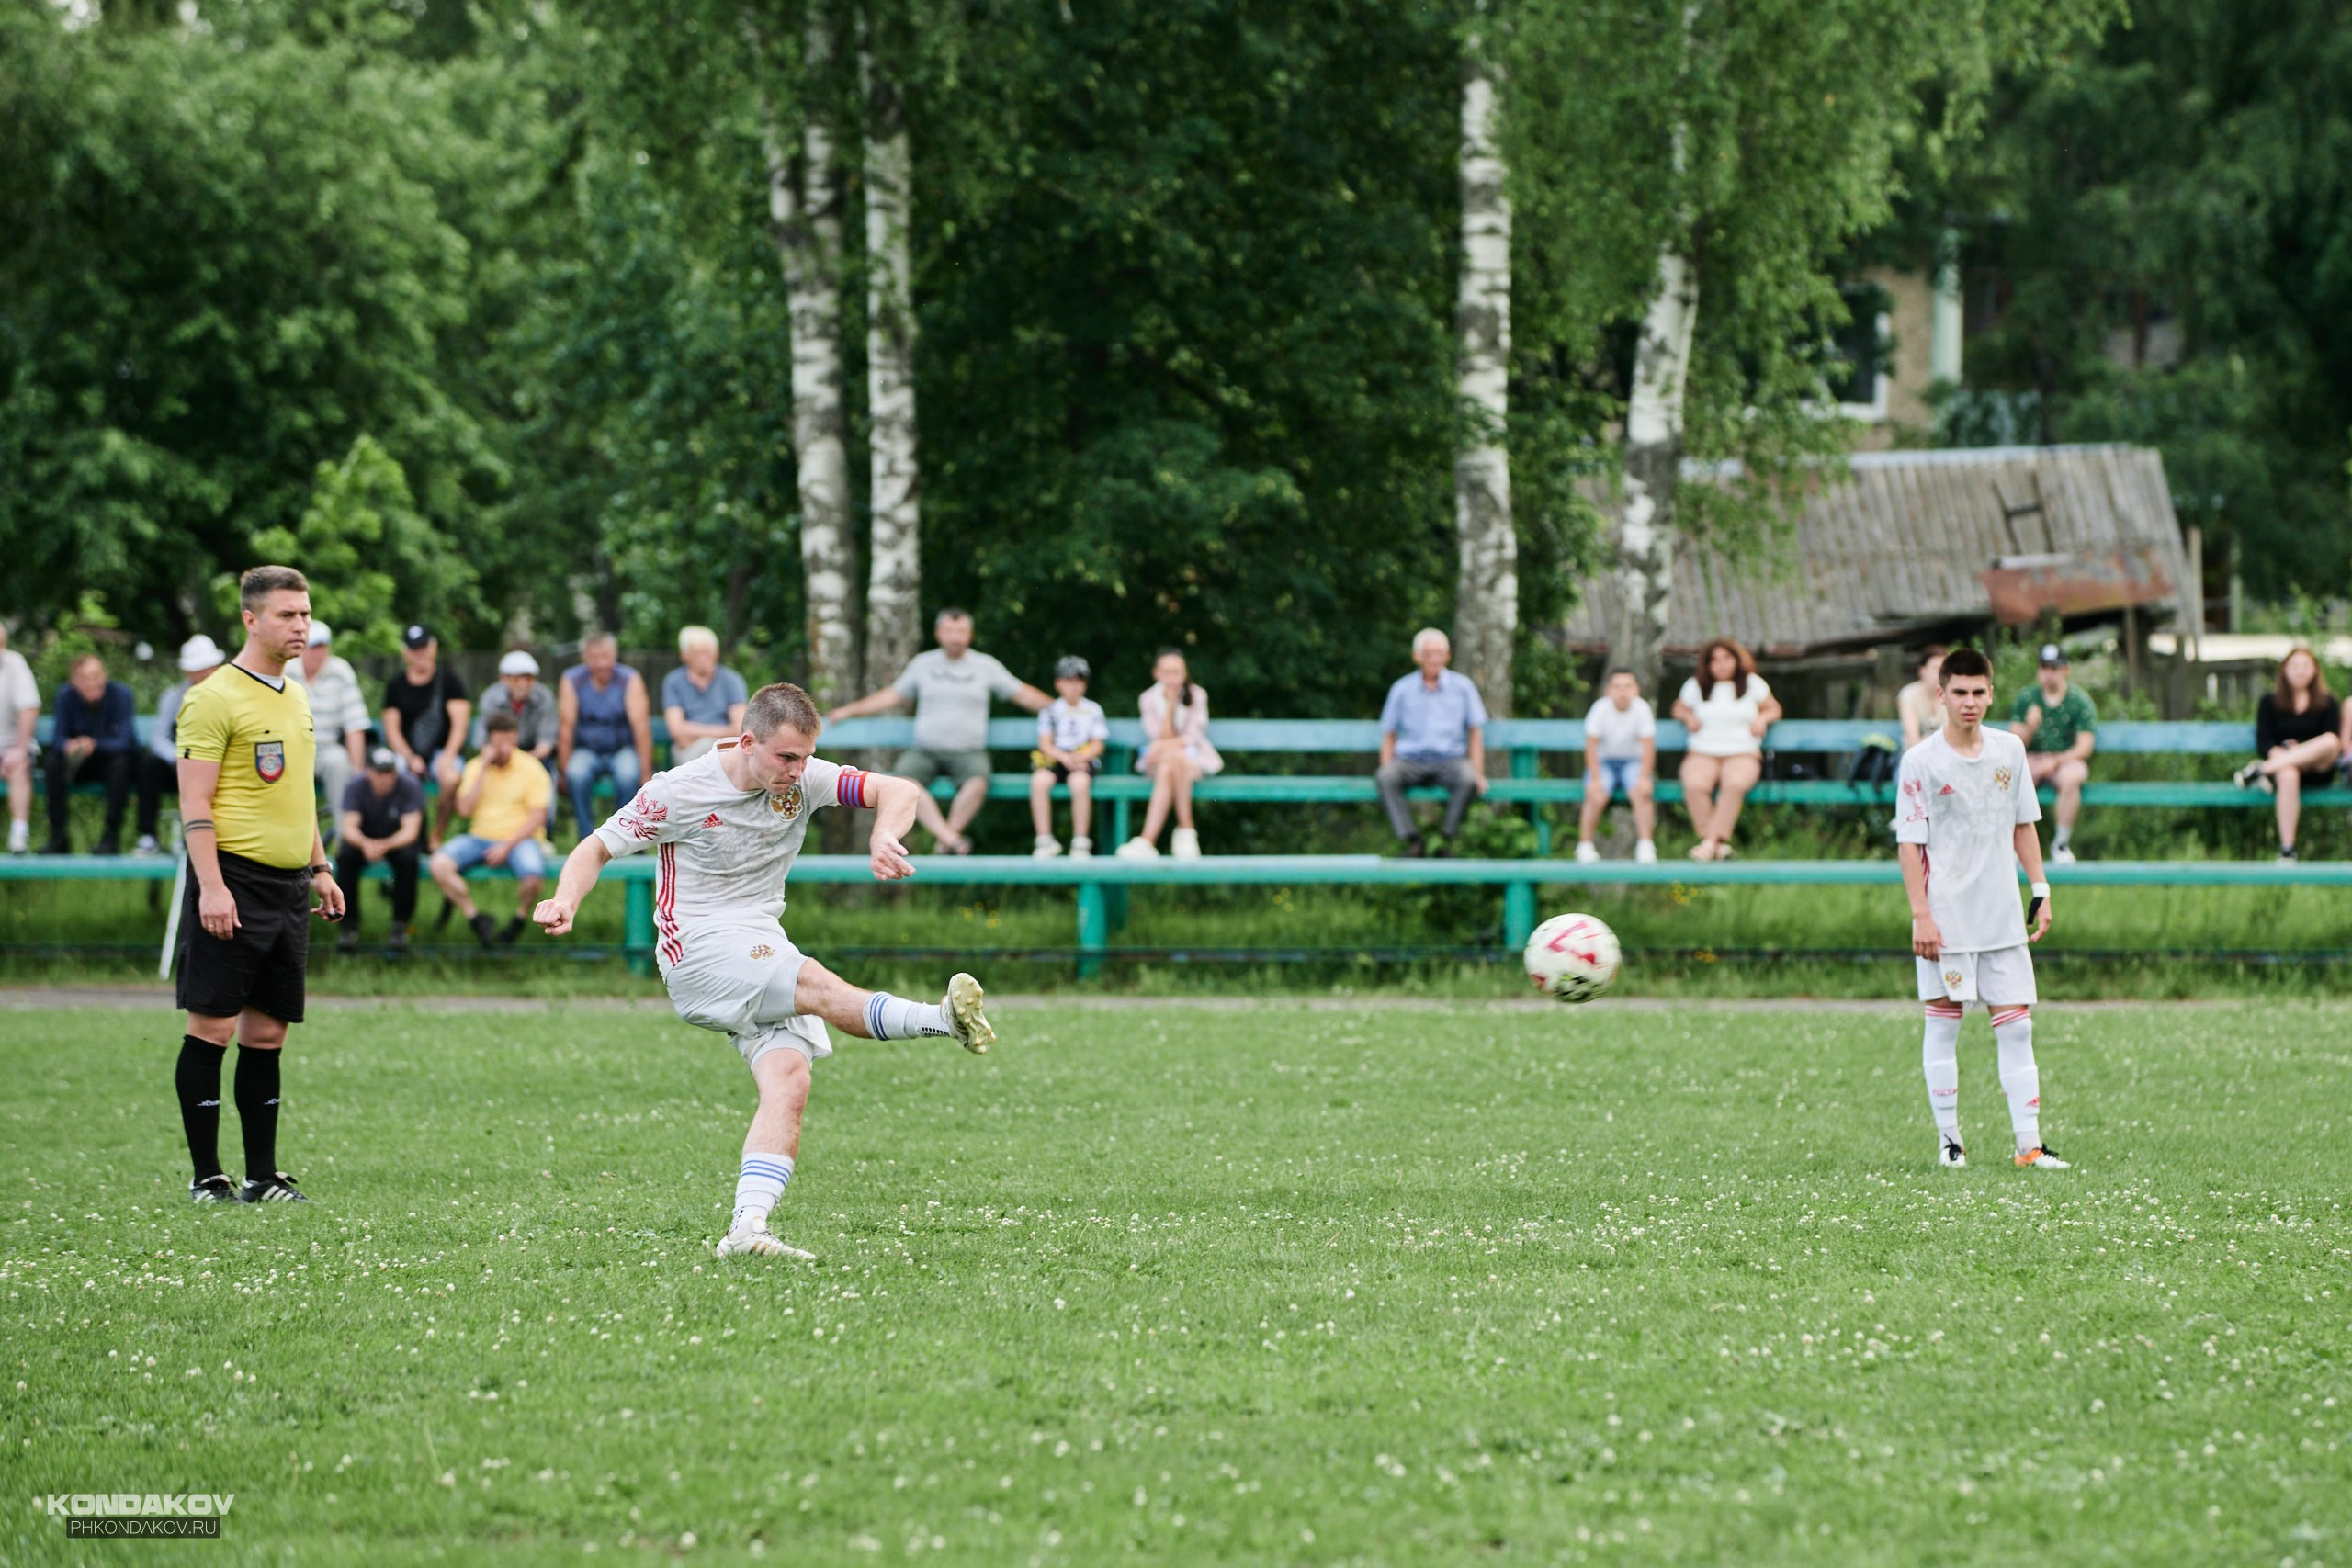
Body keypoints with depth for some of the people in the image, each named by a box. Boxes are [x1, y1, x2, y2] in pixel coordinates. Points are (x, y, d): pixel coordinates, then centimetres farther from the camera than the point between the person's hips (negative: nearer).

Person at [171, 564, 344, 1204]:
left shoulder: (294, 697, 16)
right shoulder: (215, 699, -9)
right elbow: (194, 803, -12)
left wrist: (320, 869, 20)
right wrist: (211, 886, -19)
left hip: (288, 887, 8)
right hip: (235, 879, -7)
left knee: (267, 1032, 8)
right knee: (213, 1026, -4)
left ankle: (262, 1175, 11)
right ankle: (206, 1175, -1)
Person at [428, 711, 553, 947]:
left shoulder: (530, 768, -1)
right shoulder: (475, 767, 9)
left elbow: (537, 817, -5)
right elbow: (465, 808, -4)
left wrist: (507, 846, -15)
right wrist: (484, 769, -8)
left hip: (519, 839, -3)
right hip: (480, 837, 3)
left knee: (532, 873, -36)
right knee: (439, 864, -24)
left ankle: (520, 918, -3)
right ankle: (476, 919, -12)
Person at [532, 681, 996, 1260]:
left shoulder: (803, 779, 0)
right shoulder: (677, 793, -10)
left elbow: (898, 792, -6)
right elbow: (597, 847, -1)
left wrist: (886, 836, -29)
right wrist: (566, 900, -21)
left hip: (765, 950, 5)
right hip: (699, 952, -5)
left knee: (790, 1081, -16)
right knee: (817, 985, -29)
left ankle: (747, 1227, -24)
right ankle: (945, 1018, -39)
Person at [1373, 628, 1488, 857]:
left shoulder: (1462, 686, 8)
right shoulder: (1402, 689, 8)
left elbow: (1476, 732, 8)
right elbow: (1389, 735, 11)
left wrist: (1478, 772, -5)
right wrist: (1387, 769, -6)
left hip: (1450, 760, 0)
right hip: (1410, 761, 0)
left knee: (1467, 779, -36)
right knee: (1385, 778, -33)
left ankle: (1446, 839, -24)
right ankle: (1413, 841, -35)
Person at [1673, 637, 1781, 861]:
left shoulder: (1753, 683, 13)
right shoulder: (1695, 686, 14)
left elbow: (1774, 708, 22)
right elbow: (1679, 707, 29)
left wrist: (1763, 719, -1)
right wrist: (1688, 717, 6)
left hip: (1743, 755, -1)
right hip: (1702, 754, 1)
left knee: (1734, 784, -39)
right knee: (1694, 785, -36)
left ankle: (1711, 842, -37)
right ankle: (1719, 844, -32)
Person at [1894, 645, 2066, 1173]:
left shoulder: (2010, 750, 6)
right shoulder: (1921, 762, -6)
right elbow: (1909, 841, -6)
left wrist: (2040, 890, 10)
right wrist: (1921, 915, -11)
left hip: (2002, 916, 4)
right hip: (1946, 916, -4)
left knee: (2016, 1026, 1)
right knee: (1943, 1024, 2)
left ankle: (2029, 1143, 1)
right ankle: (1948, 1139, 10)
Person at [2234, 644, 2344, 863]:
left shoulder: (2328, 703, 11)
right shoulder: (2270, 702, 12)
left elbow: (2334, 745, 1)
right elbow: (2263, 743, 3)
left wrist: (2299, 753, -15)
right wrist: (2278, 754, -20)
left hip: (2317, 770, 1)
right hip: (2281, 762, -1)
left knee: (2330, 742, -33)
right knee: (2288, 775, -40)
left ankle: (2262, 771, -34)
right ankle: (2286, 850, -42)